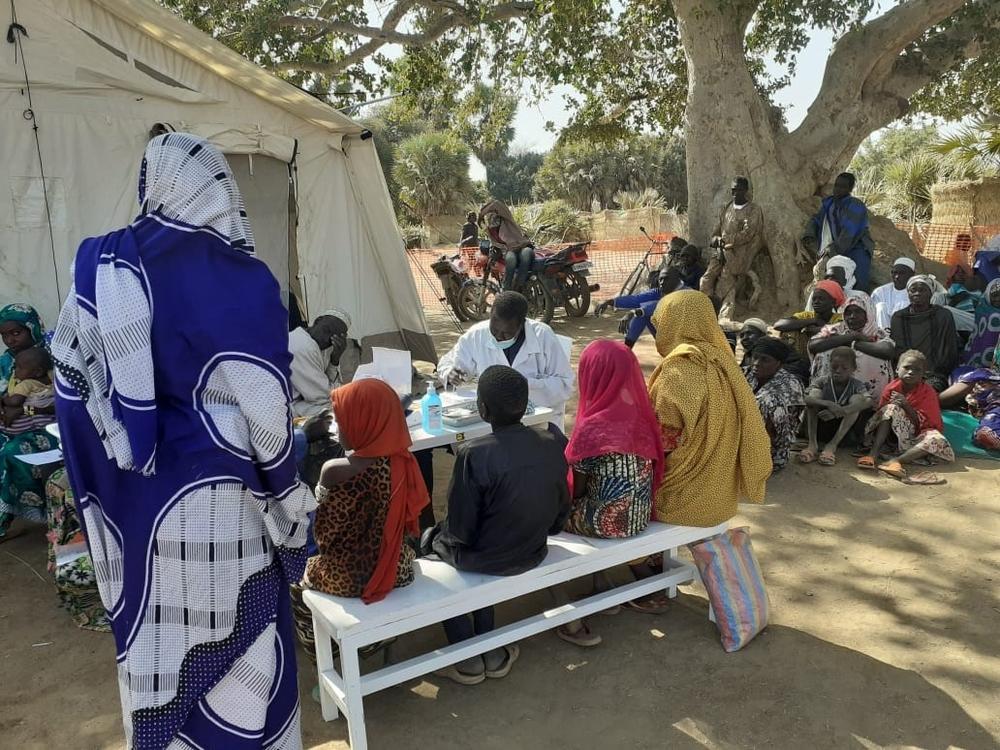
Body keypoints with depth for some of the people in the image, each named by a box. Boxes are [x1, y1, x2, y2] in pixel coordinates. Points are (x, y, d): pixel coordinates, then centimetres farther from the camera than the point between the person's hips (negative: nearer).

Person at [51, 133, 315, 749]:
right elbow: (262, 404, -15)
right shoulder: (239, 278, -16)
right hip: (216, 494, -5)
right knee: (230, 635, 10)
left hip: (134, 492, 5)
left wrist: (115, 469, 13)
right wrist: (288, 493, -2)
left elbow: (71, 373, 3)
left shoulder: (102, 266, 0)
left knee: (156, 628, 20)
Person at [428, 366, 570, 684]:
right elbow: (560, 516, 0)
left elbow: (462, 531, -19)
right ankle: (490, 650, 33)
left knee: (431, 537, 25)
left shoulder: (473, 454, -28)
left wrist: (440, 532, 3)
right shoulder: (556, 444, -12)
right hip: (533, 553, 5)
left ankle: (469, 659, 27)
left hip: (486, 559, -5)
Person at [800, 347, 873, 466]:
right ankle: (812, 444, -30)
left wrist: (840, 411, -44)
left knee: (857, 399, -22)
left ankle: (832, 445, -30)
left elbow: (868, 401, -30)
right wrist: (828, 404, -45)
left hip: (844, 430, 0)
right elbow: (805, 399, -26)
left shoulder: (856, 385, -6)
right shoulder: (822, 381, -6)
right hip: (820, 427, 0)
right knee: (815, 395, -21)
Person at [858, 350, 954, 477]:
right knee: (892, 409, -27)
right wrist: (890, 406, -20)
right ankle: (873, 454, -38)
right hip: (893, 433, 1)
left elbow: (923, 423, -15)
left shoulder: (928, 393, -11)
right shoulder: (891, 387, -4)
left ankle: (896, 460, -43)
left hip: (918, 435, -1)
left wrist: (907, 407, -27)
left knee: (938, 440, -33)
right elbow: (880, 413, 1)